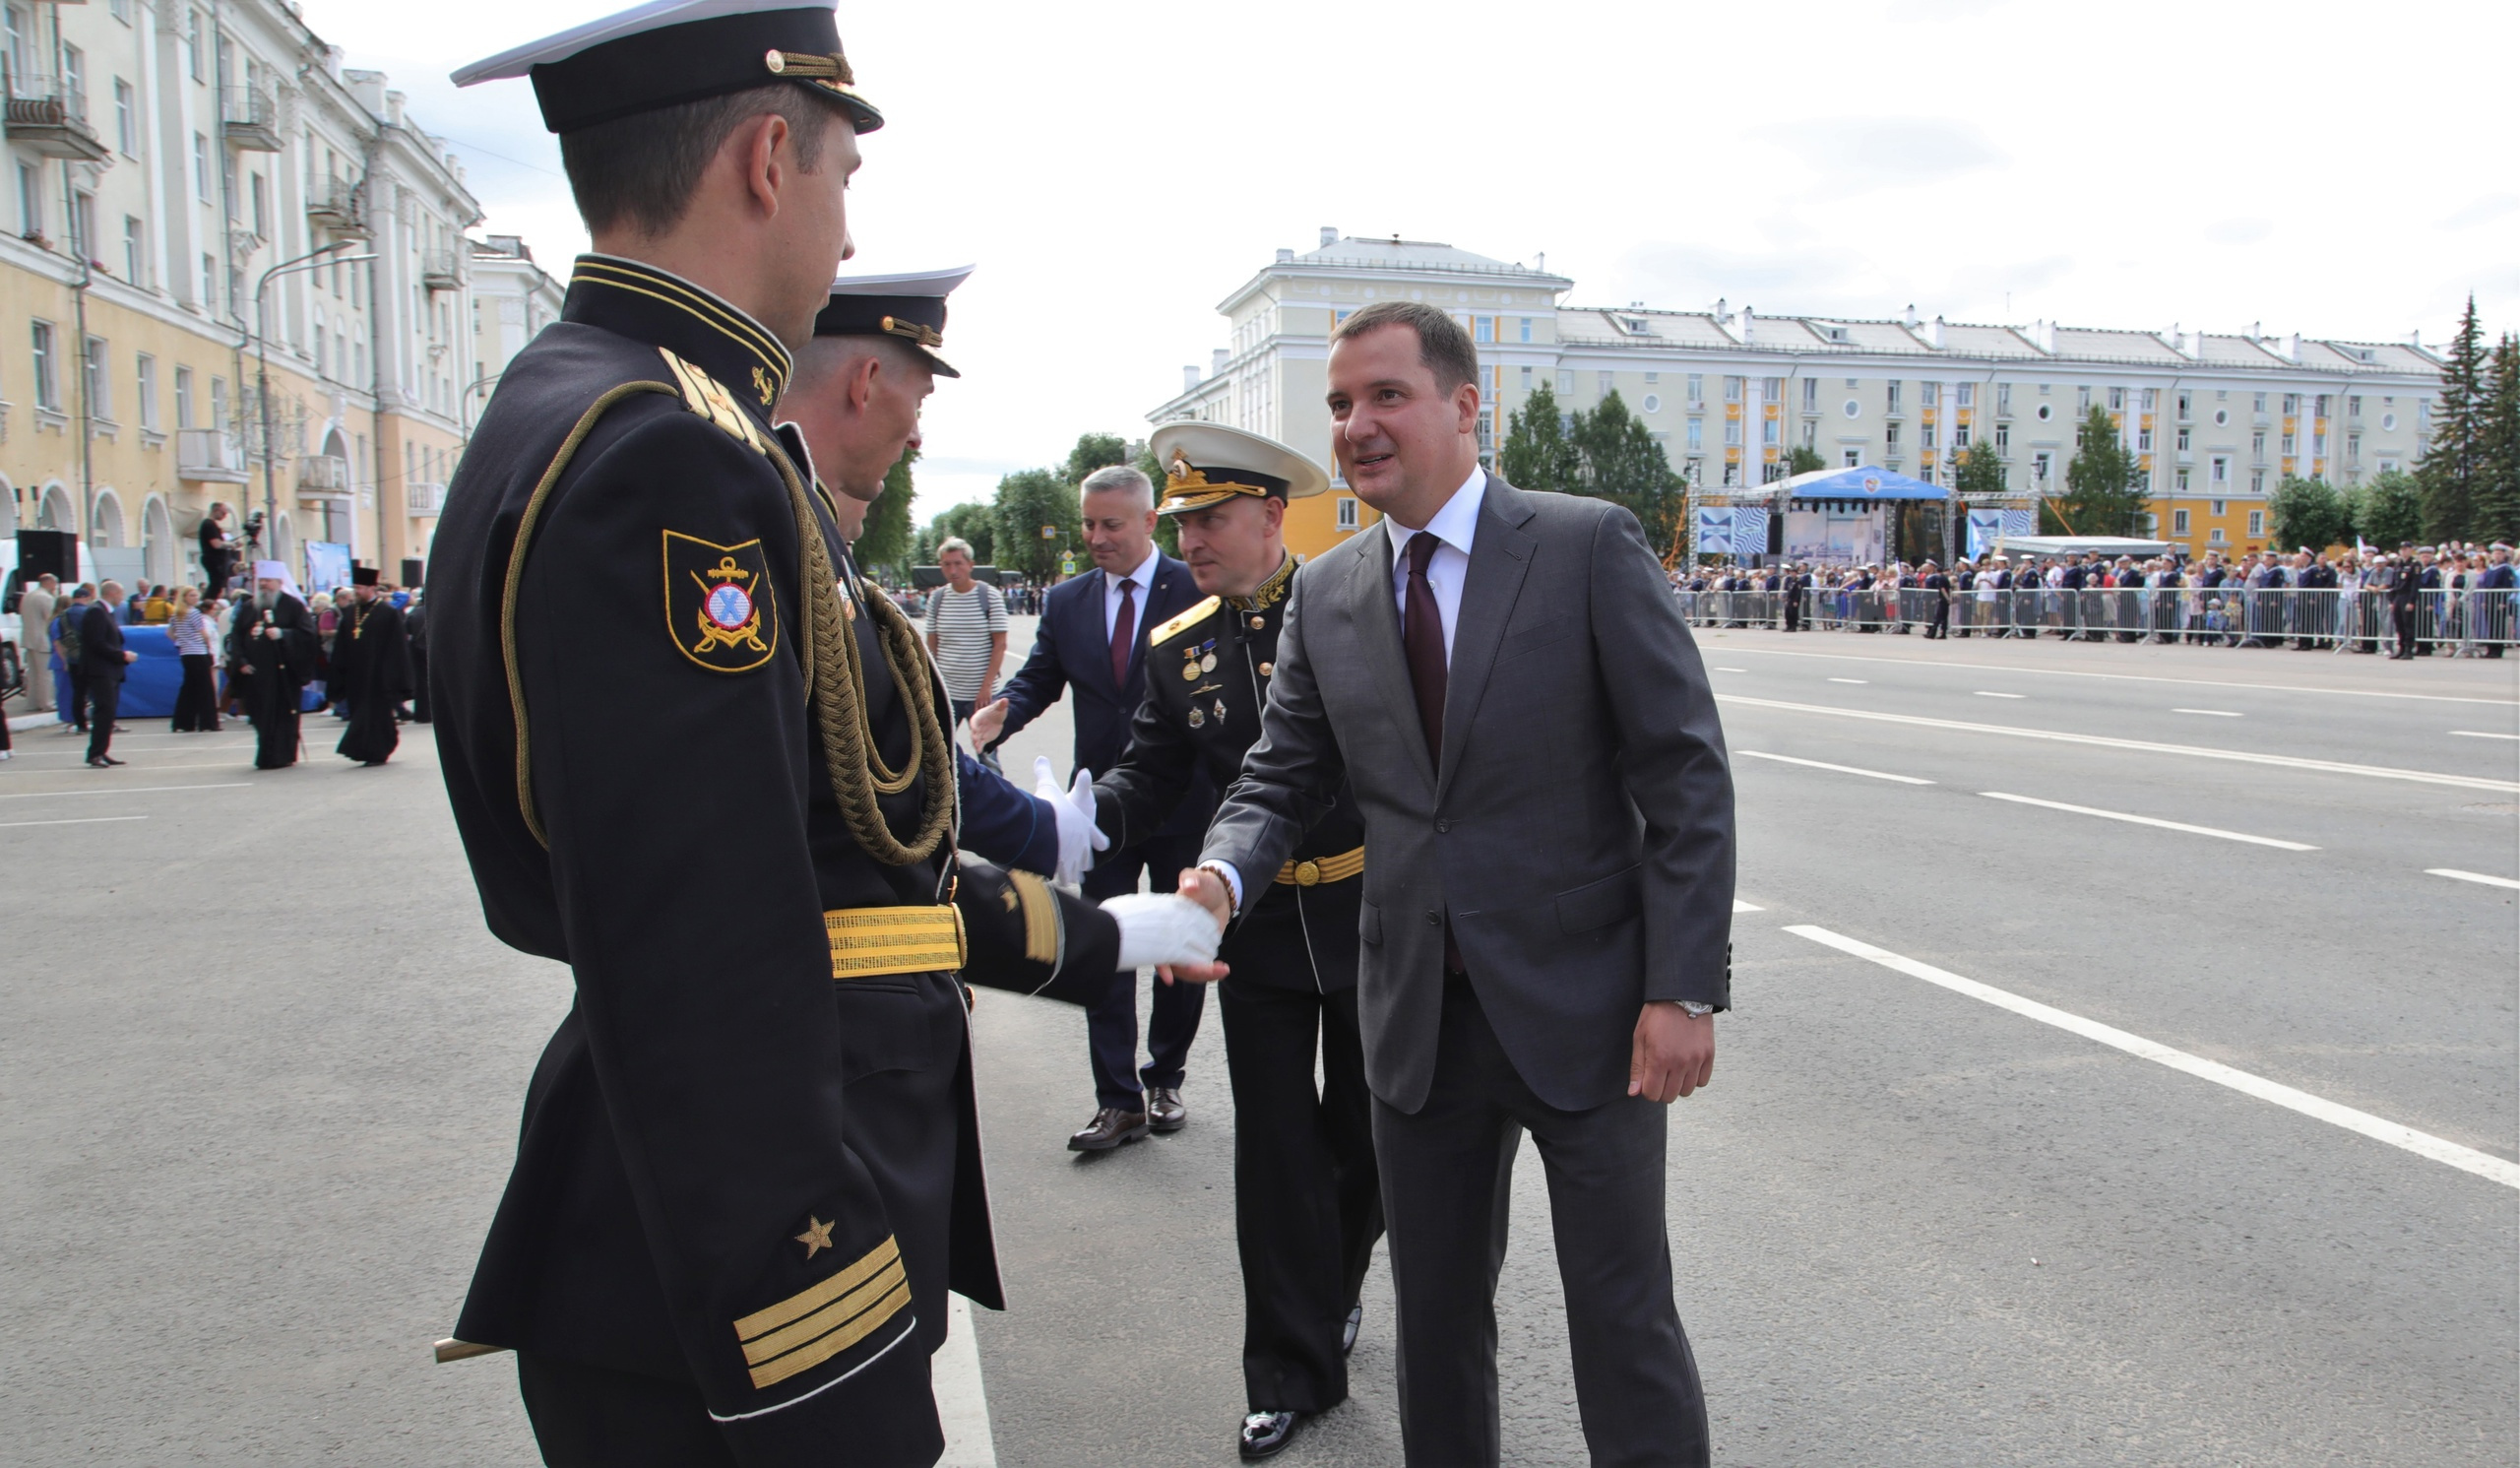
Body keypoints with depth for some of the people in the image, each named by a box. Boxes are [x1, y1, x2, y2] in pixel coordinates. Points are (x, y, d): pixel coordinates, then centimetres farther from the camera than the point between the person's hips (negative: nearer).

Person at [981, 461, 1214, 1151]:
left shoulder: (1196, 589, -7)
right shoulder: (1065, 602, 6)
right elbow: (1038, 678, 7)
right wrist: (999, 714, -15)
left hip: (1181, 807, -3)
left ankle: (1165, 1079, 31)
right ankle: (1118, 1100, 12)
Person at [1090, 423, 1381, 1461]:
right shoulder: (1177, 649, 2)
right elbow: (1146, 782, -1)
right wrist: (1080, 817, -22)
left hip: (1372, 919, -2)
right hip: (1259, 935, 2)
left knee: (1364, 1139, 15)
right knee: (1275, 1154, 8)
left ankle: (1336, 1289, 44)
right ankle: (1292, 1372, 22)